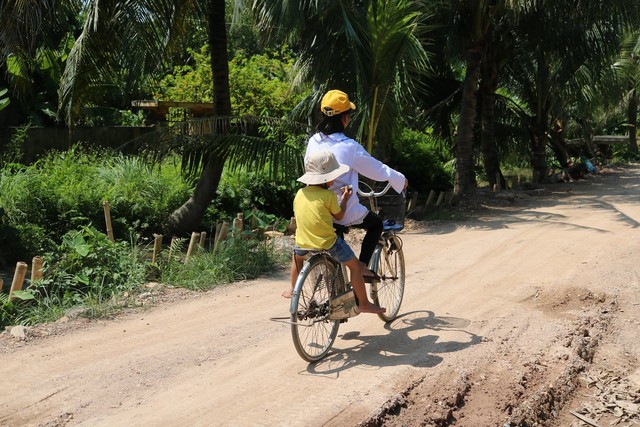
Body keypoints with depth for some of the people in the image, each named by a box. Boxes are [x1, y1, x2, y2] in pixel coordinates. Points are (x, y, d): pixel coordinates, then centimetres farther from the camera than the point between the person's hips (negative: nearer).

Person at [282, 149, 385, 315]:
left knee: (297, 257, 38)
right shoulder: (329, 195, -12)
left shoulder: (300, 193, 3)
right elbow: (339, 215, 0)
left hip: (303, 242, 5)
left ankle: (293, 290, 49)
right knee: (355, 266, 11)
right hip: (328, 242, -5)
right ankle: (363, 303, 16)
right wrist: (345, 198, 15)